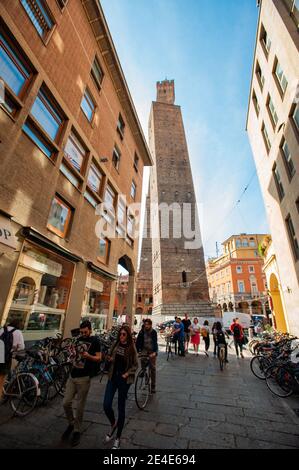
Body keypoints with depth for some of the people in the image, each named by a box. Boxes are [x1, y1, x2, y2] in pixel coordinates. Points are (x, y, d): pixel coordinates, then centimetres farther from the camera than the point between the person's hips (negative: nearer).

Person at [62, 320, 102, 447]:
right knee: (66, 403, 7)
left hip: (84, 378, -5)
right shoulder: (79, 339, 8)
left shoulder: (95, 341, -11)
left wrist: (88, 356, -28)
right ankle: (71, 423, 34)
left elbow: (99, 358, -12)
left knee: (80, 407, 5)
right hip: (72, 375, 6)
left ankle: (77, 431, 28)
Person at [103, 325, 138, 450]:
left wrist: (127, 374, -18)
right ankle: (113, 424, 34)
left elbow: (135, 365, -6)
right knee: (106, 405, 1)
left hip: (124, 380, -3)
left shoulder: (131, 348, -12)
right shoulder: (115, 345, -3)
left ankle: (118, 438, 32)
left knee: (121, 408, 9)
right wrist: (109, 359, -12)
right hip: (112, 377, 3)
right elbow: (110, 358, 9)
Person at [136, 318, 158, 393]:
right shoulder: (142, 332, -10)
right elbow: (138, 341, -13)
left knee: (152, 368, 0)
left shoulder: (154, 332, -17)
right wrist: (136, 351, -24)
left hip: (152, 351, -2)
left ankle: (153, 386, 16)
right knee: (142, 359, -25)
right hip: (144, 349, 2)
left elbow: (155, 342, -24)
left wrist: (154, 352, -37)